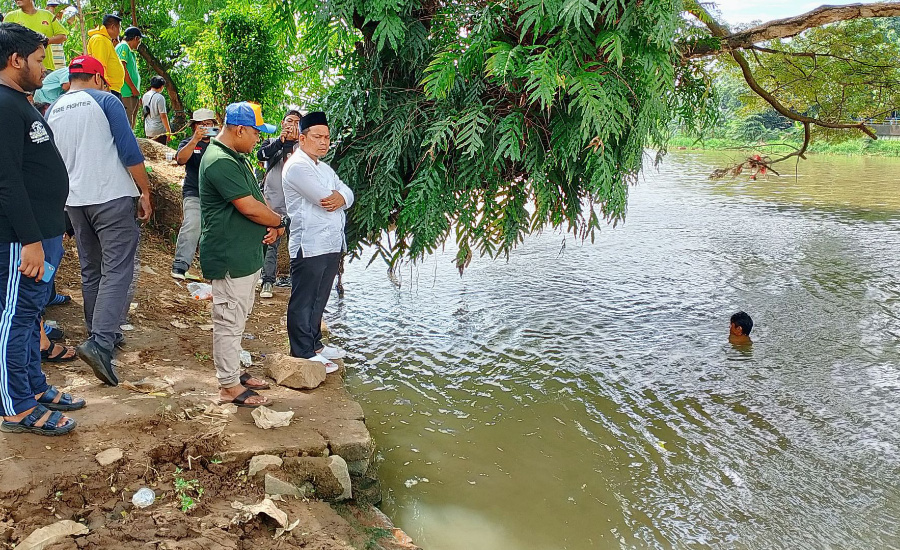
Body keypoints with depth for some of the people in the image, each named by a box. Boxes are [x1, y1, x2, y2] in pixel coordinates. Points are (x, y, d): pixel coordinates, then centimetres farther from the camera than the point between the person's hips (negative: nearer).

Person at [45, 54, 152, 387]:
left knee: (91, 270, 17)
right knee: (117, 270, -9)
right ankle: (100, 342, -23)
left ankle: (101, 335, 25)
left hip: (75, 201, 6)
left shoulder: (52, 112, 12)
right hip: (112, 197, -6)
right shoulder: (106, 101, -4)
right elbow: (129, 151, -11)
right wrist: (145, 191, -5)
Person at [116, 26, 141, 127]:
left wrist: (138, 96, 21)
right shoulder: (123, 47, -3)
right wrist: (133, 88, -14)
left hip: (133, 95, 10)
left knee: (130, 125, 10)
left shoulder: (130, 51, 25)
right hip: (126, 93, -10)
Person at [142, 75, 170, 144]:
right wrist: (168, 131, -12)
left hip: (148, 130, 7)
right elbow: (163, 116, -17)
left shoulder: (145, 96, 7)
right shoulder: (160, 97, -14)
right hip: (159, 131, -7)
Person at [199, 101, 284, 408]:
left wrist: (272, 226, -3)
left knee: (237, 318, 19)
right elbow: (250, 208, -23)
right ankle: (229, 386, 10)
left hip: (246, 255, 11)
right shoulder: (220, 162, -20)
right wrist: (281, 222, -6)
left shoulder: (236, 158, 15)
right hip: (230, 258, -11)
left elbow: (256, 197, 16)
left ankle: (233, 372, 32)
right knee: (229, 321, 0)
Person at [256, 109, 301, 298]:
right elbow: (261, 155, -6)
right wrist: (280, 141, -16)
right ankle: (267, 282, 7)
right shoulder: (272, 142, 14)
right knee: (270, 243, 0)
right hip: (272, 203, 0)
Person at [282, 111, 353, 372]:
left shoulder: (324, 168, 19)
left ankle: (314, 344, 31)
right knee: (303, 301, 2)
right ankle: (303, 353, 10)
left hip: (332, 244, 10)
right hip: (309, 246, -9)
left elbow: (348, 193, 10)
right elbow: (325, 198, -20)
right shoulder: (297, 166, -13)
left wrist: (339, 198, -14)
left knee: (319, 299, 19)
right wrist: (337, 196, 3)